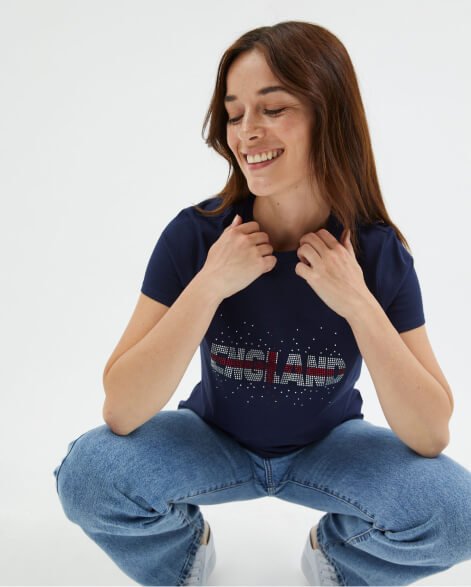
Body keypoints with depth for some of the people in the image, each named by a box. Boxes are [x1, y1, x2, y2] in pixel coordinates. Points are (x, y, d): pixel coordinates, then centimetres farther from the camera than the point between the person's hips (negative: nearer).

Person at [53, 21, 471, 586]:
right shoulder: (195, 234, -21)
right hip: (215, 442, 0)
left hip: (327, 449, 1)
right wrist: (208, 285, -34)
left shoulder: (380, 253, -18)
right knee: (87, 474, -26)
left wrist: (359, 305, -32)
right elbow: (121, 413, -25)